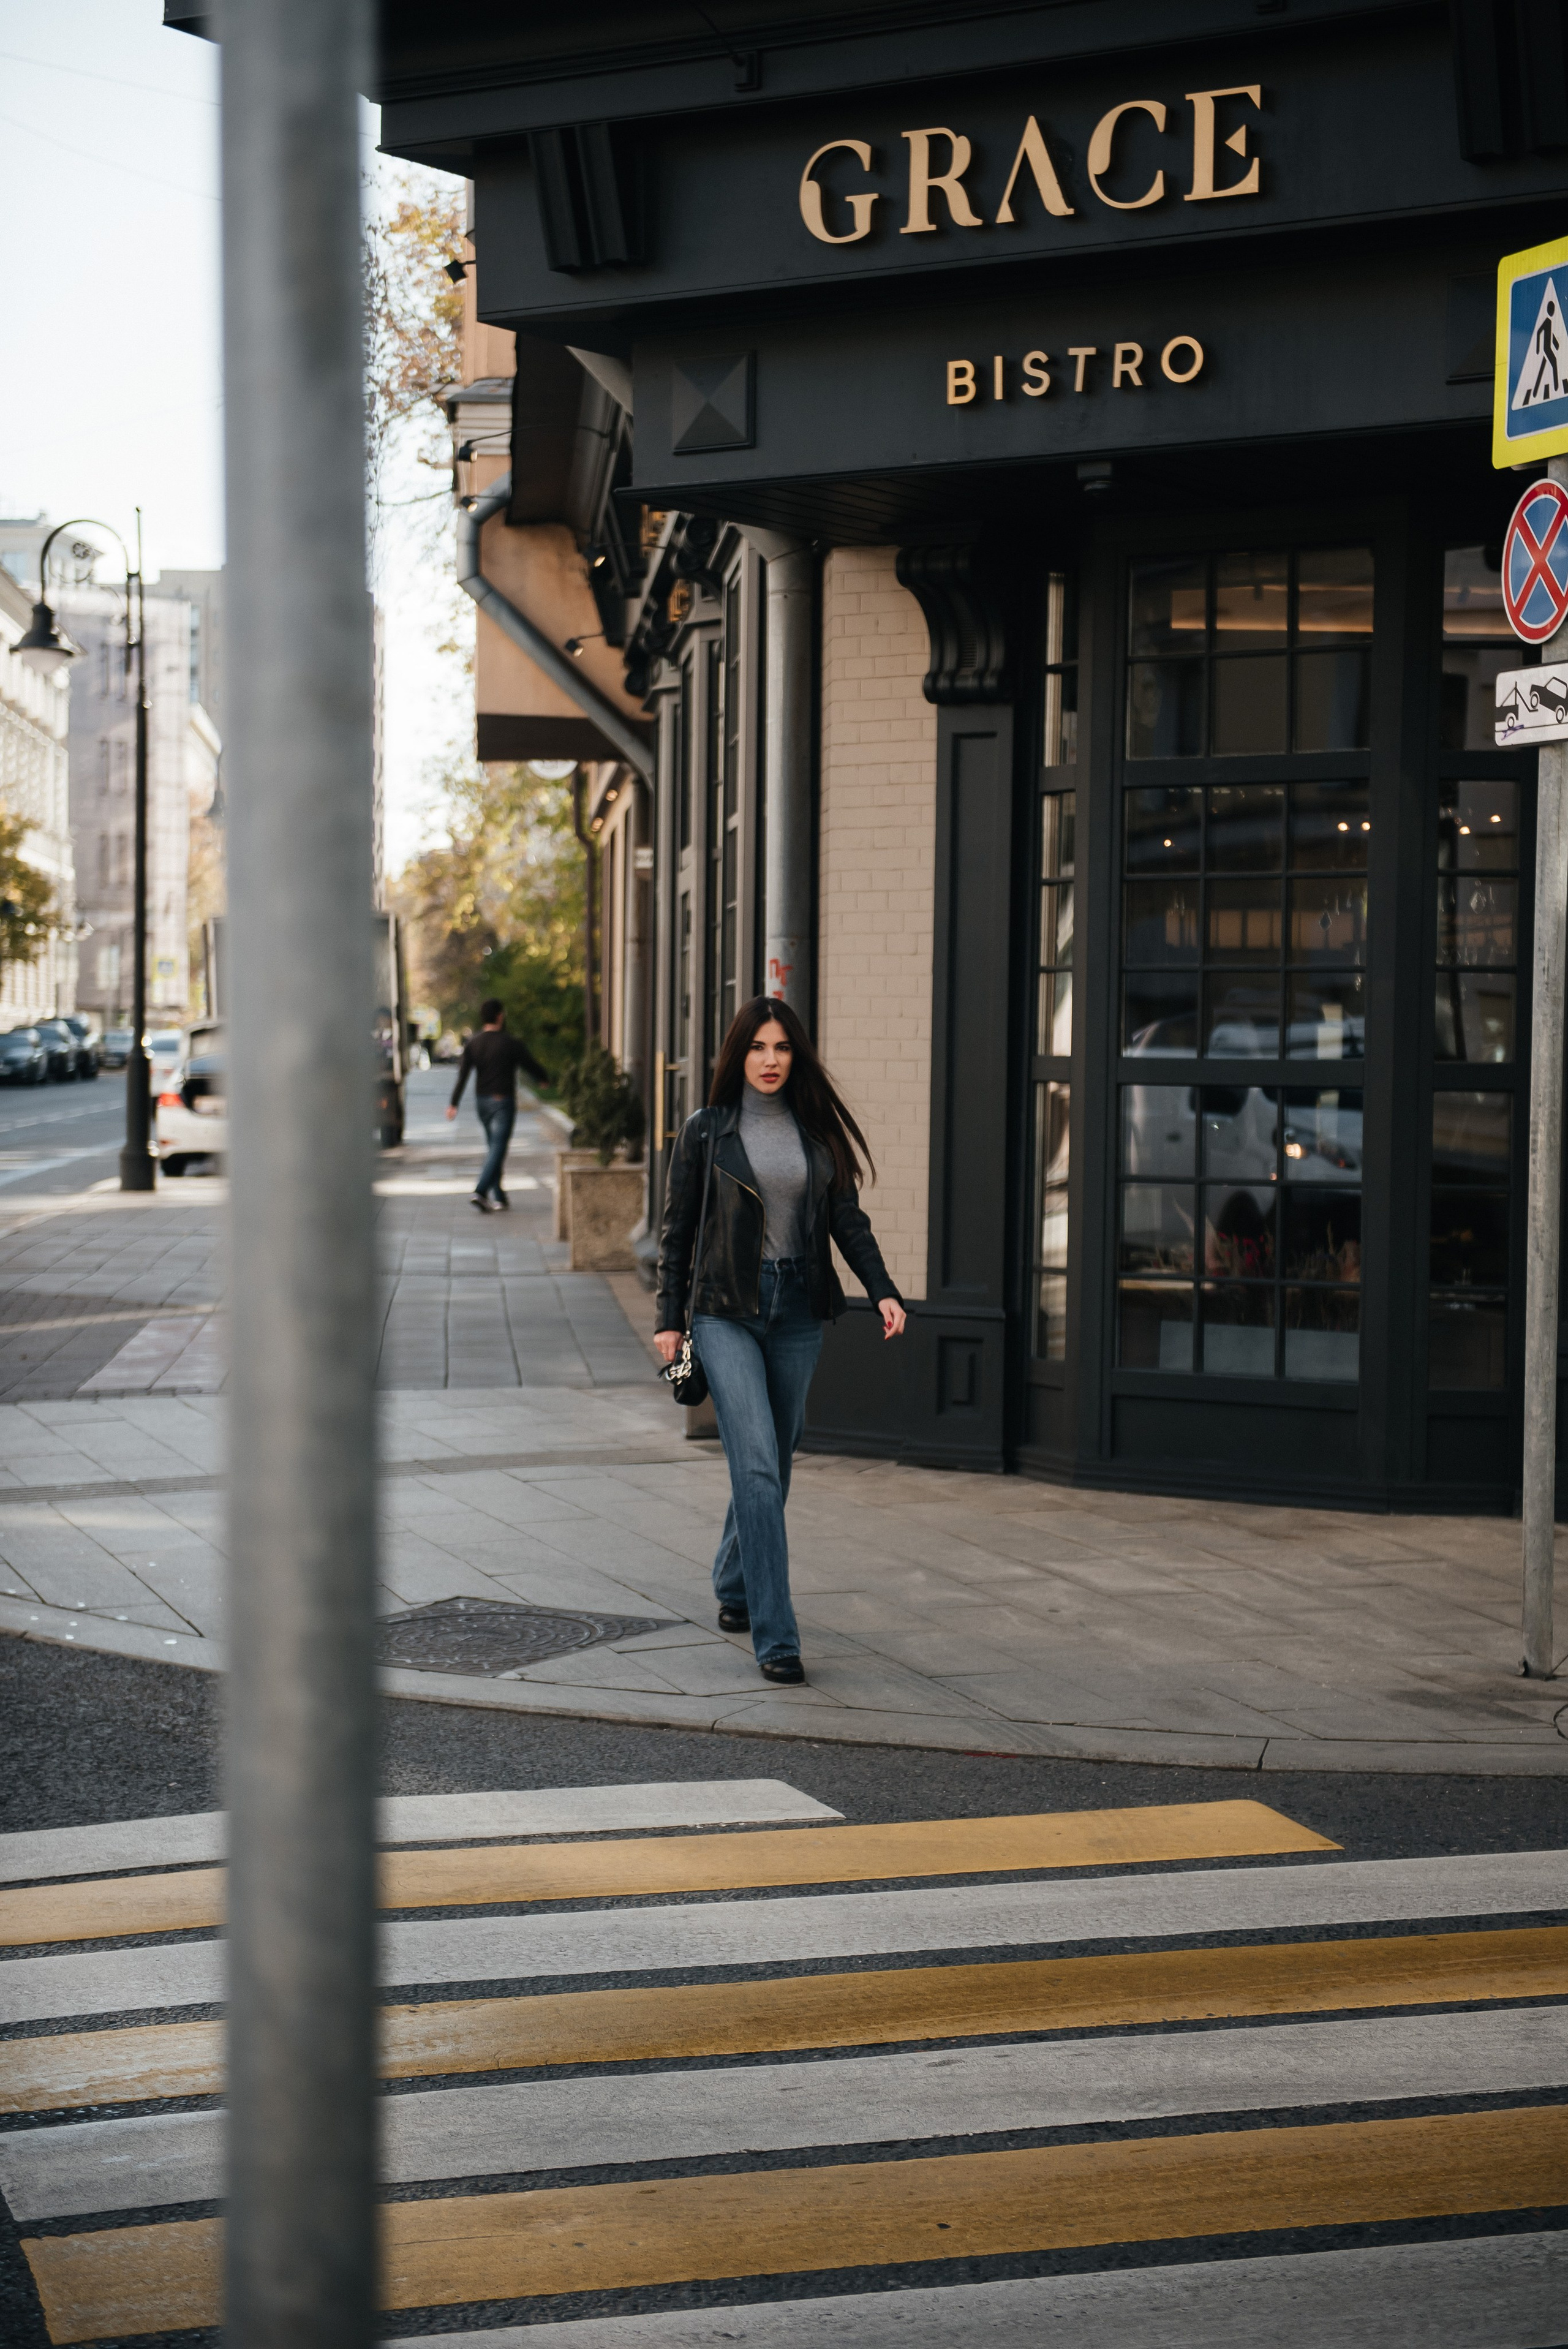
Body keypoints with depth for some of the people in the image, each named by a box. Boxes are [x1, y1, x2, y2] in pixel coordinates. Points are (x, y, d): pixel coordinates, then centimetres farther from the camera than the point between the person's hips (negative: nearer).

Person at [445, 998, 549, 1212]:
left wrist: (453, 1104, -10)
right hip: (503, 1101, -5)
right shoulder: (512, 1044, -11)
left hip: (482, 1102, 5)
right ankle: (480, 1192, -24)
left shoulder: (472, 1044, 1)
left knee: (494, 1146, 18)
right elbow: (531, 1066, 1)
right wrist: (544, 1080, 23)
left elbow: (462, 1076, -7)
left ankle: (499, 1197, 19)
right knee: (498, 1148, -8)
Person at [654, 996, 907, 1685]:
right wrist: (668, 1317, 1)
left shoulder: (818, 1131, 7)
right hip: (726, 1311, -3)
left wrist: (882, 1291, -6)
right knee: (756, 1465, -14)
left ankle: (734, 1589, 36)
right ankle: (774, 1637, -16)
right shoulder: (704, 1133, 0)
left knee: (773, 1465, 11)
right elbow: (677, 1230, 4)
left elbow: (847, 1219, 7)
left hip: (798, 1311, 4)